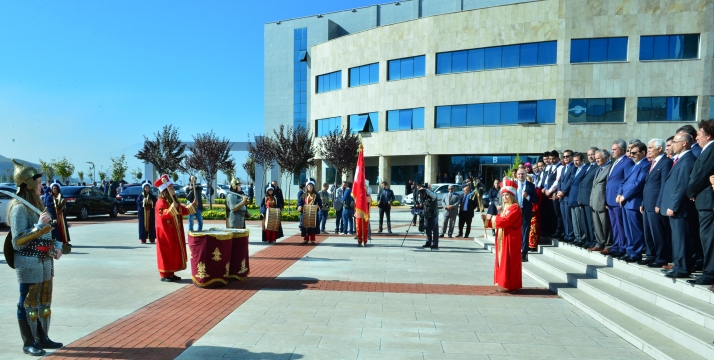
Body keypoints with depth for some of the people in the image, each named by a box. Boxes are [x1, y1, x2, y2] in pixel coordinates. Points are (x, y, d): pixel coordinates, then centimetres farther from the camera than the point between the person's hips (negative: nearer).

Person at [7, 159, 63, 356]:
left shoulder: (38, 204, 11)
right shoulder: (19, 208, -15)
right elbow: (17, 241, -17)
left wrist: (57, 246, 2)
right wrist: (39, 225, -24)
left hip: (45, 261, 8)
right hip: (28, 263, -8)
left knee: (45, 301, 15)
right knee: (29, 302, 2)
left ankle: (42, 338, 26)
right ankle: (28, 343, 14)